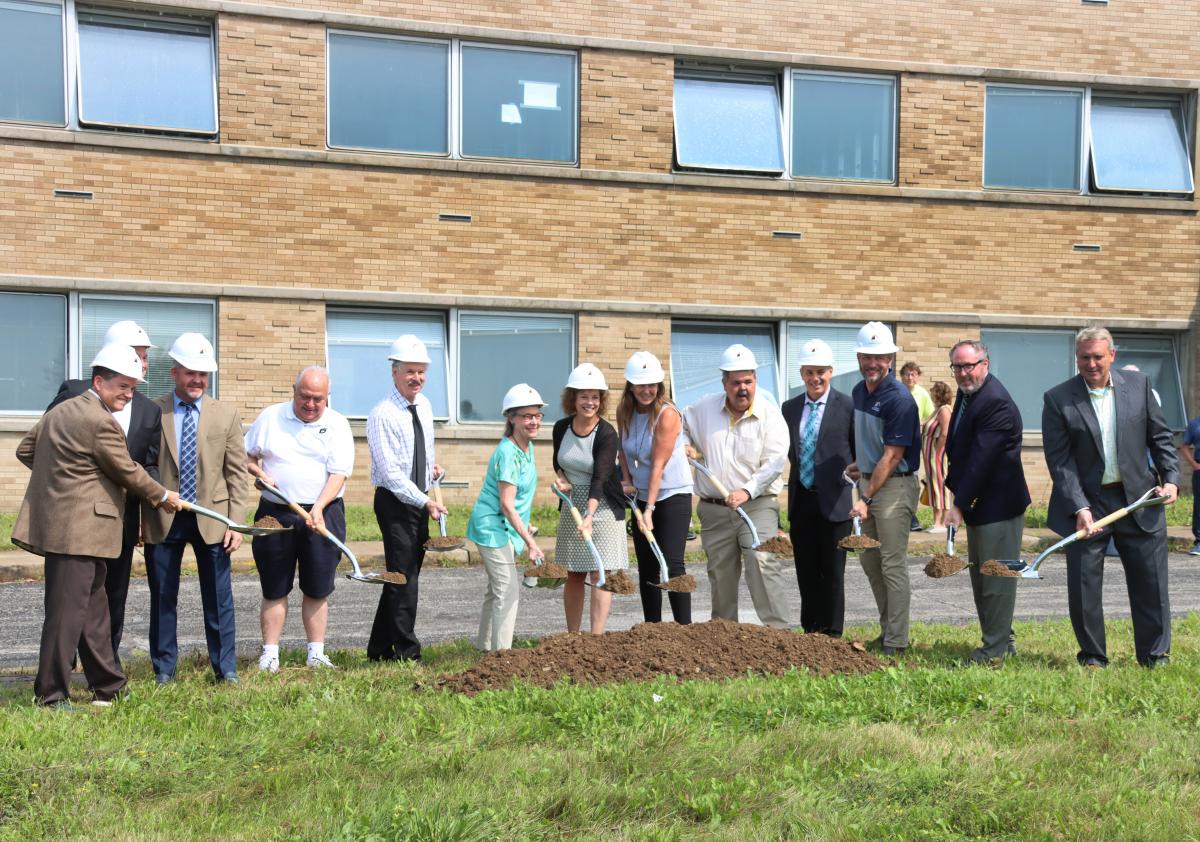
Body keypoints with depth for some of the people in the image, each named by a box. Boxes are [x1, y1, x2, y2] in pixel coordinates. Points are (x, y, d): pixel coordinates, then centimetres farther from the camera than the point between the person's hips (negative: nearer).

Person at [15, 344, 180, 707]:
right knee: (67, 613, -4)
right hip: (77, 531, -10)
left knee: (93, 610, 16)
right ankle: (51, 695, 1)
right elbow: (128, 472, -8)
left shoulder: (59, 411, 14)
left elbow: (25, 449, 21)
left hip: (57, 525, 10)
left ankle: (109, 687, 24)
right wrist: (163, 496, 7)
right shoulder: (100, 422, -15)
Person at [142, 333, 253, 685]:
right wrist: (141, 517, -4)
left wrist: (236, 521, -4)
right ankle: (164, 668, 20)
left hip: (211, 517, 1)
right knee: (163, 597, 8)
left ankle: (225, 668, 15)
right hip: (163, 520, 0)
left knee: (219, 598, 5)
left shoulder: (226, 415, 4)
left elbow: (237, 473, 4)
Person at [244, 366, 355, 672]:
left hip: (322, 514, -1)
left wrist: (319, 508, -21)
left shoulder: (337, 424, 0)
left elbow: (339, 474, -8)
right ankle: (270, 653, 10)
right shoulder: (270, 417, 5)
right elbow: (246, 455, 13)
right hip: (275, 513, 1)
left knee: (317, 589, 5)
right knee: (274, 589, 4)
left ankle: (316, 653, 13)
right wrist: (258, 473, -8)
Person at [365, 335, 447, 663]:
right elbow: (390, 472, -19)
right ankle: (406, 653, -1)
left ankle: (380, 649, 21)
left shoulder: (424, 405, 9)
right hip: (394, 501, -8)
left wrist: (434, 464, 5)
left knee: (405, 576, 11)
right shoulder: (382, 414, -15)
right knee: (404, 577, -8)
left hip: (420, 500, 8)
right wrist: (425, 502, -23)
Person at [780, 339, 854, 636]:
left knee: (832, 572, 2)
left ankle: (831, 636, 11)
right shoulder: (790, 408, 10)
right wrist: (793, 489, 8)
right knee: (806, 572, 10)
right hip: (801, 500, 5)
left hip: (834, 500, -4)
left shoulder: (847, 406, -5)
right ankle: (810, 632, 20)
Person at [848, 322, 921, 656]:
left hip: (894, 484, -9)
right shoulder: (859, 391, 8)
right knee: (869, 560, 13)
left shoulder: (899, 400, -17)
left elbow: (892, 456, -18)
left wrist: (866, 498, -19)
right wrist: (858, 467, 12)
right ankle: (887, 628, 24)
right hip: (867, 479, 9)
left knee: (893, 565, -6)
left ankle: (896, 642, 0)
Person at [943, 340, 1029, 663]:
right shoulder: (967, 394, 9)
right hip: (977, 503, 10)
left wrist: (960, 504, -26)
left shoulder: (996, 403, -22)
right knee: (980, 577, 17)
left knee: (997, 579, -2)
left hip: (998, 504, -10)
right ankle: (1002, 640, 28)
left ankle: (996, 647, 6)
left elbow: (981, 459, -26)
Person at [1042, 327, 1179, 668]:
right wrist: (1080, 508, -18)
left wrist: (1171, 479, -3)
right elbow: (1059, 460, -11)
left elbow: (1159, 437, 10)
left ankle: (1154, 657, 22)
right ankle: (1093, 657, 19)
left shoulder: (1139, 384, 2)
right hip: (1086, 503, -2)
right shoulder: (1057, 399, -7)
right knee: (1083, 587, 3)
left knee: (1151, 584, 8)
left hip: (1140, 500, 2)